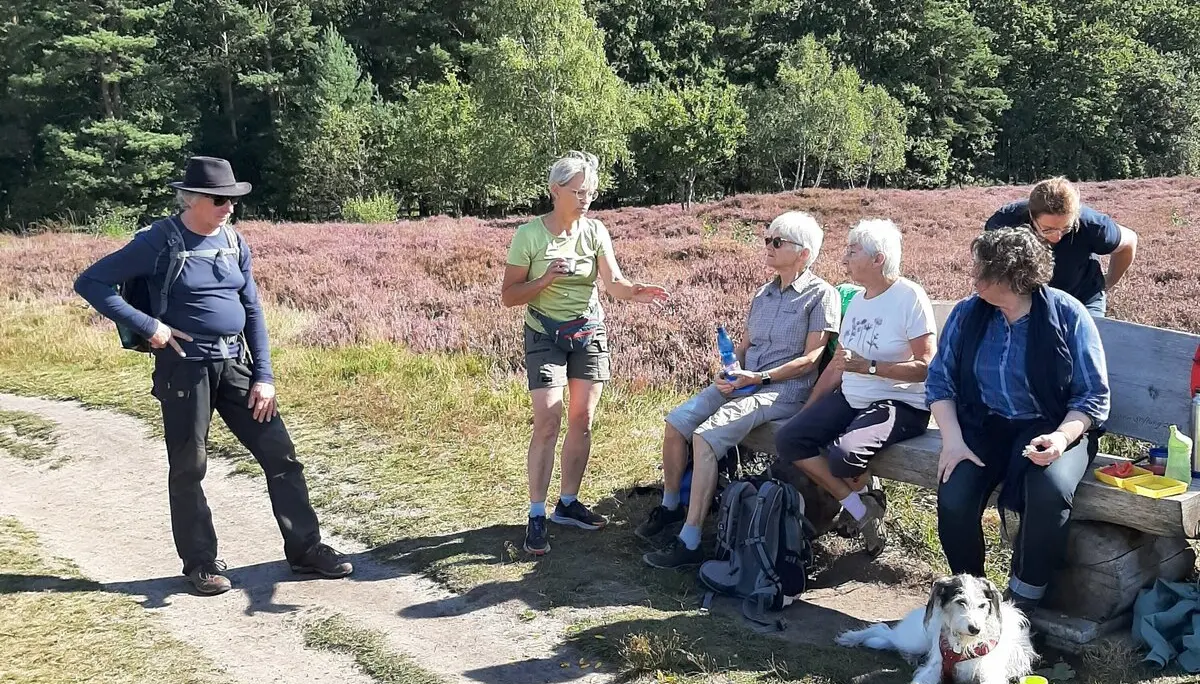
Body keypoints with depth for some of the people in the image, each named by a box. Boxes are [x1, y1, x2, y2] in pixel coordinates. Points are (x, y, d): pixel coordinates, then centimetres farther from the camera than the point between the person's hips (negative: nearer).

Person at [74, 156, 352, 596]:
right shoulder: (159, 242, -9)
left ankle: (305, 549, 14)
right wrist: (147, 326, -17)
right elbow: (90, 283, -9)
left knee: (280, 455, 4)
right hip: (185, 366, -5)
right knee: (189, 469, 5)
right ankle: (201, 563, 20)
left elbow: (252, 310, 9)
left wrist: (264, 376, 3)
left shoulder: (234, 241, 6)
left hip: (235, 364, 5)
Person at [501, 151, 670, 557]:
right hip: (545, 336, -4)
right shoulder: (529, 235, -10)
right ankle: (536, 516, -2)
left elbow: (613, 283, -13)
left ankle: (568, 504, 19)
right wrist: (547, 278, -24)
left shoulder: (595, 231, -1)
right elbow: (509, 296, -8)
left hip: (590, 333, 4)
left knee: (582, 420, 5)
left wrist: (637, 293, -35)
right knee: (548, 423, -11)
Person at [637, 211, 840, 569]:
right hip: (743, 380, 8)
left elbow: (810, 359, -11)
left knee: (706, 436, -27)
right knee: (676, 422, -8)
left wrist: (760, 377, -19)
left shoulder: (821, 295, -5)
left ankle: (689, 542, -24)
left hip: (785, 389, -8)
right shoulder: (763, 294, 18)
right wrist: (728, 372, -1)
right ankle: (670, 506, 13)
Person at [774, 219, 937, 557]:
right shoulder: (857, 300, 13)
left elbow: (926, 366, -17)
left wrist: (868, 367, -23)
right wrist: (807, 410, 11)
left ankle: (862, 494, 6)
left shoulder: (909, 297, -11)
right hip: (851, 398, 8)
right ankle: (860, 507, -3)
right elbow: (837, 364, 16)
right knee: (788, 439, -11)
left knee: (844, 454, -33)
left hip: (901, 404, -8)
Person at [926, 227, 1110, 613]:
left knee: (1050, 492, -34)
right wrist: (953, 439, -12)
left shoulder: (1067, 314, -6)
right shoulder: (967, 313, 3)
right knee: (953, 501, -25)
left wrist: (1062, 437, -22)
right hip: (984, 425, 2)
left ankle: (1023, 601, -12)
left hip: (1054, 426, -2)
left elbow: (1094, 394, -4)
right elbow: (940, 380, 3)